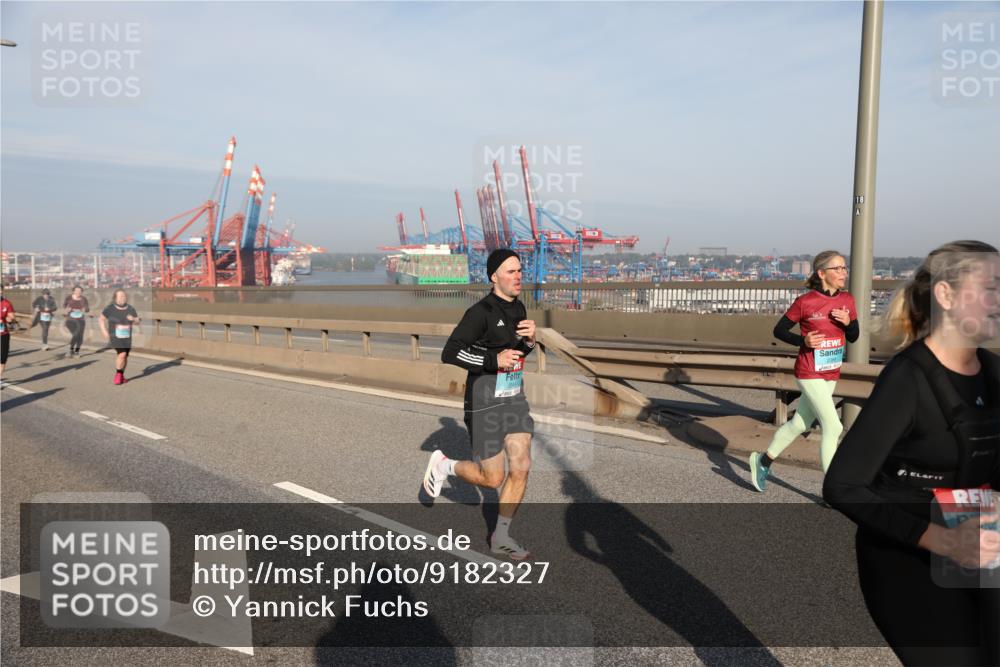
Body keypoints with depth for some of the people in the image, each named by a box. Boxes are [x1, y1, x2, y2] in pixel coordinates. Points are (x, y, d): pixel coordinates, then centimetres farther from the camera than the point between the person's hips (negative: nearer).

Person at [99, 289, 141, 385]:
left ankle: (121, 376, 33)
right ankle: (118, 374, -1)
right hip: (115, 337, -4)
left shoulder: (130, 309, -5)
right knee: (122, 354, -21)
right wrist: (104, 331, -9)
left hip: (127, 337, 4)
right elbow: (102, 319, 1)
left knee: (125, 357, 11)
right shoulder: (110, 308, -12)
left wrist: (133, 319, -21)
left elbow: (137, 322, 2)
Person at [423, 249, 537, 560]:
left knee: (521, 468, 1)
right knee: (492, 478, 2)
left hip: (514, 399, 7)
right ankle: (444, 464, 30)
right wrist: (494, 360, -25)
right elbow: (450, 353, -20)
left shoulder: (518, 308, 8)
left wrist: (530, 338, -1)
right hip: (485, 404, -7)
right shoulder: (481, 312, -17)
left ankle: (501, 537, 18)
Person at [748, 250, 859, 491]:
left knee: (800, 424, 16)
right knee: (833, 427, -8)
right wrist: (803, 340, -22)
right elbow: (779, 330, -6)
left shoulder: (847, 300, 2)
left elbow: (853, 337, 9)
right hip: (809, 374, -6)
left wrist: (847, 323, -12)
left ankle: (763, 461, 34)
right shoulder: (805, 302, -14)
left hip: (831, 374, 6)